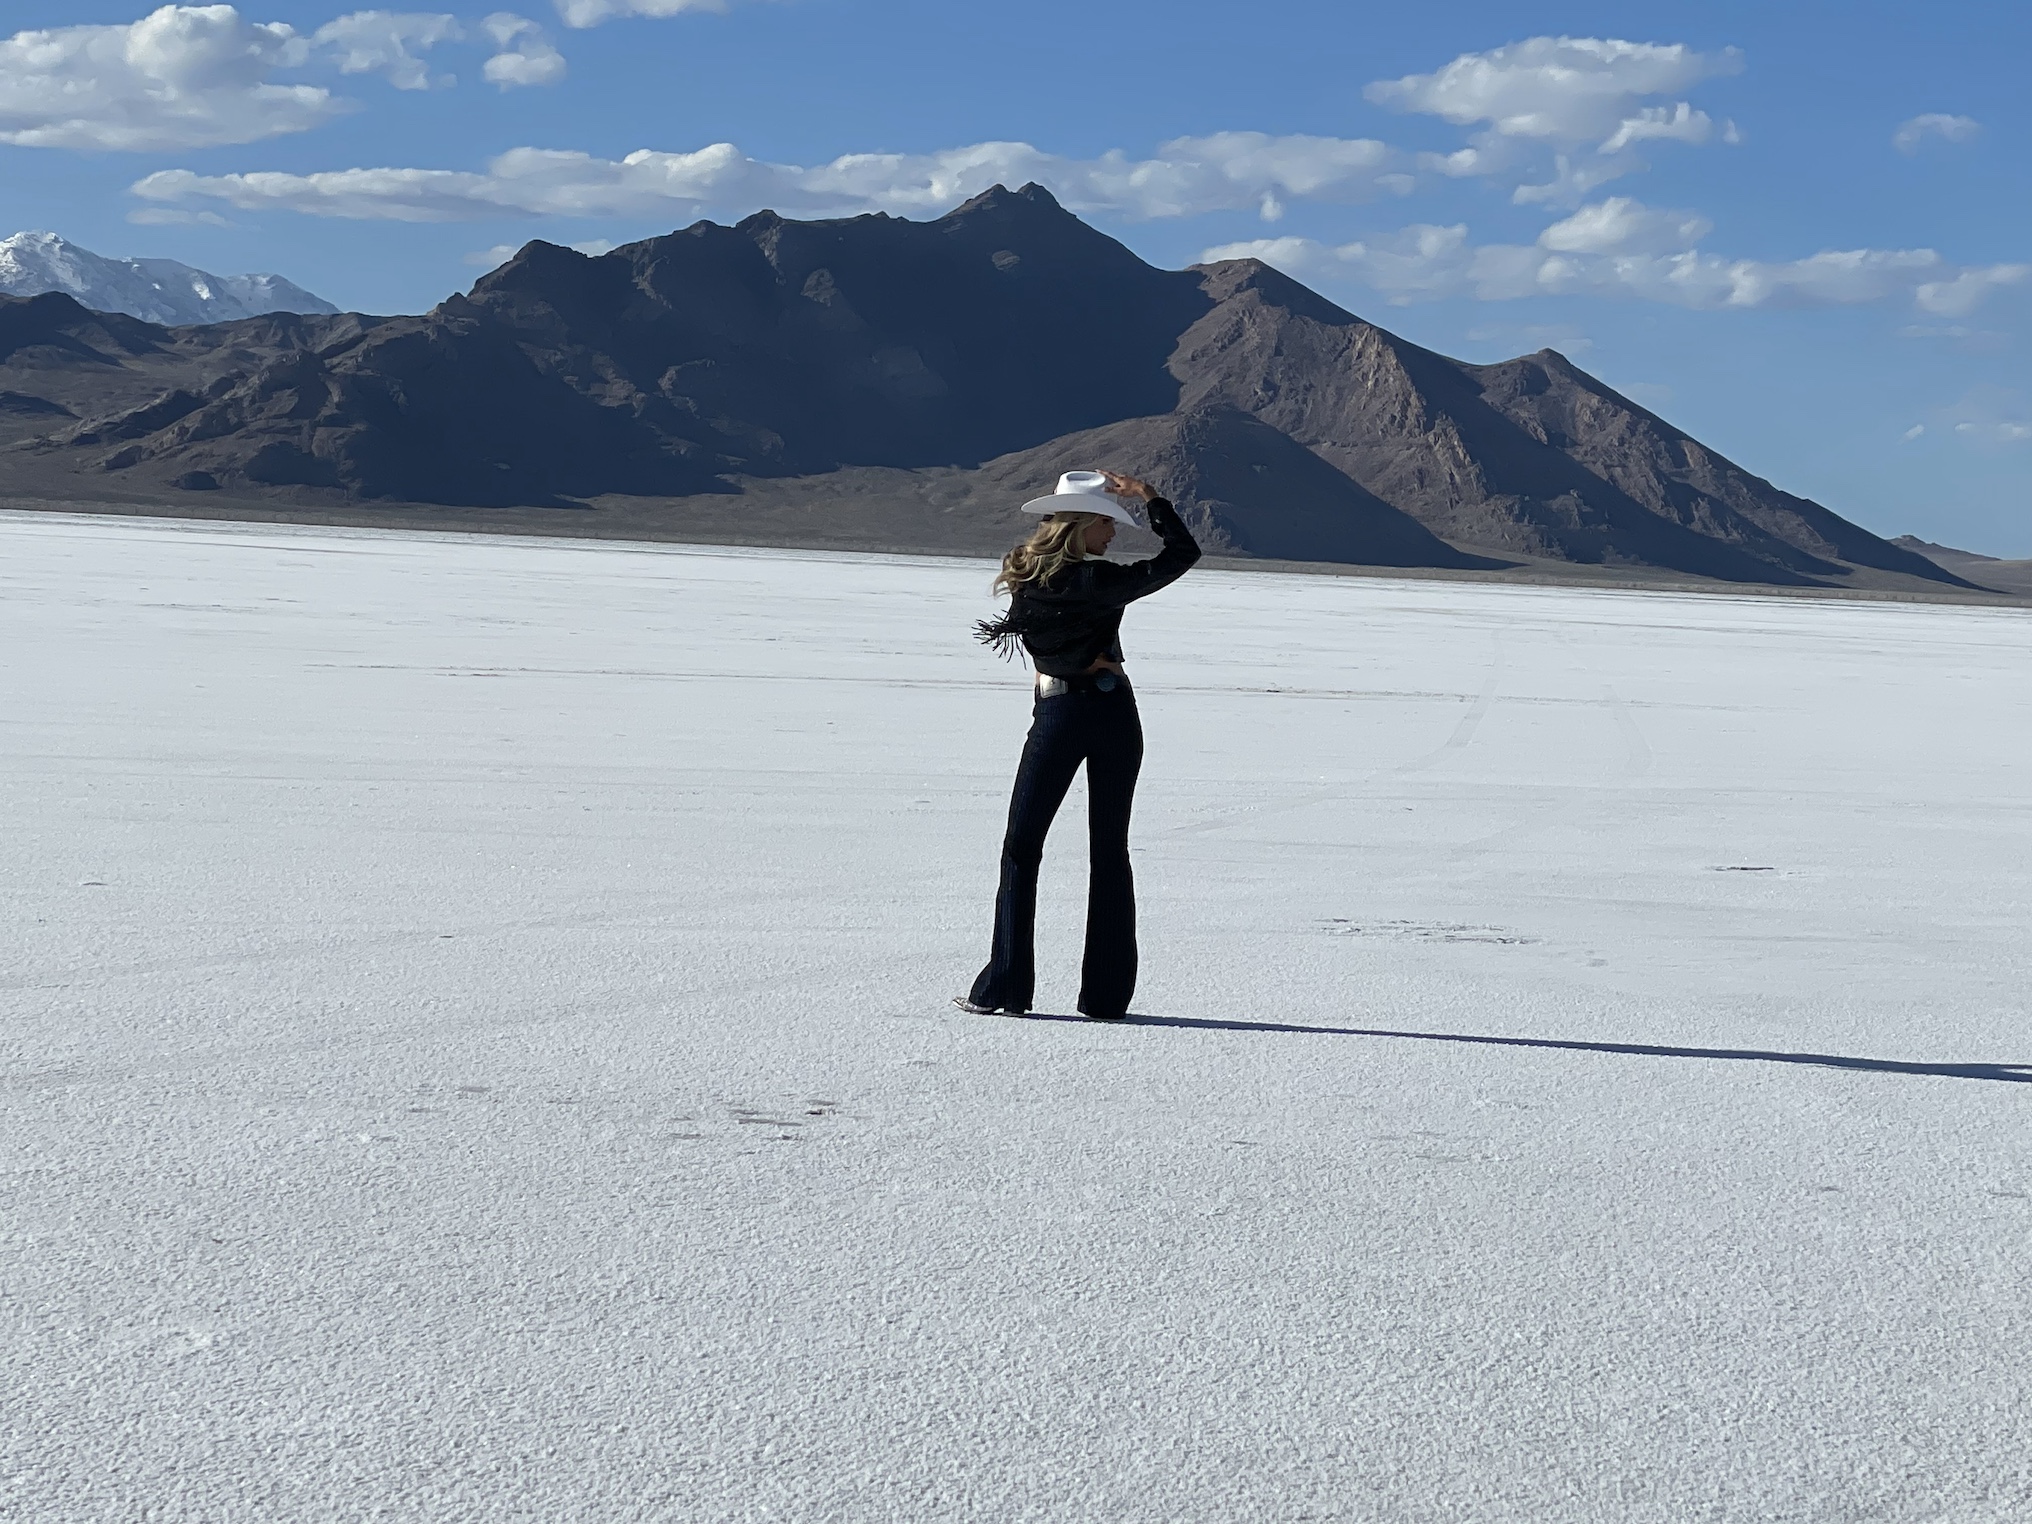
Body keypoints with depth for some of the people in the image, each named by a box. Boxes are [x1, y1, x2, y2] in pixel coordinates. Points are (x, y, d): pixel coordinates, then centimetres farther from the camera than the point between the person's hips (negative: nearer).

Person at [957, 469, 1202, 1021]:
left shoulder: (1025, 577, -6)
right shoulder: (1101, 581, -13)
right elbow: (1183, 554, -5)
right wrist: (1149, 497, -4)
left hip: (1056, 717, 1)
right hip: (1114, 712, -1)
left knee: (1021, 848, 7)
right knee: (1109, 851, 6)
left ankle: (1005, 987, 1)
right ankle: (1105, 994, 7)